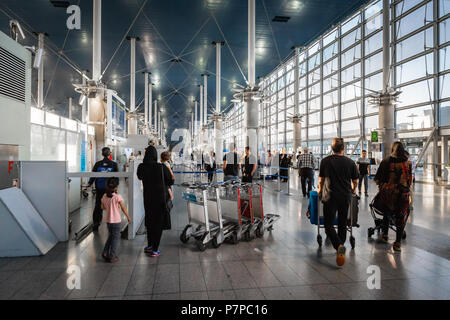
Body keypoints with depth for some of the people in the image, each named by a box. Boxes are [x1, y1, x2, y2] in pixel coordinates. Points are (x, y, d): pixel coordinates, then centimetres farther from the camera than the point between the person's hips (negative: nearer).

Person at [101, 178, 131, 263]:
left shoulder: (104, 196, -1)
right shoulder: (117, 196, -17)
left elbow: (102, 207, 10)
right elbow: (123, 208, -11)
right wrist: (128, 217, -1)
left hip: (108, 220, 5)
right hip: (116, 221, -5)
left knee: (111, 236, 22)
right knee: (115, 238, 5)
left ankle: (105, 253, 19)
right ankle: (112, 257, 10)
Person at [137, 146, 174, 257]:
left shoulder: (141, 167, -7)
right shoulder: (162, 167, -17)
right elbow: (171, 181, -6)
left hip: (148, 198, 4)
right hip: (161, 198, -3)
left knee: (149, 221, 20)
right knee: (158, 223, 7)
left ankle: (149, 245, 30)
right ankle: (154, 249, 11)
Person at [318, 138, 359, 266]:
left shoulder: (325, 161, -2)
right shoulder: (350, 162, 0)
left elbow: (321, 179, 7)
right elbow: (355, 181, 8)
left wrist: (320, 190, 26)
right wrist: (353, 190, 29)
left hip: (330, 196, -2)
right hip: (346, 196, 2)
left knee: (329, 225, 0)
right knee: (342, 223, 17)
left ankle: (339, 246, -22)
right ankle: (340, 247, 27)